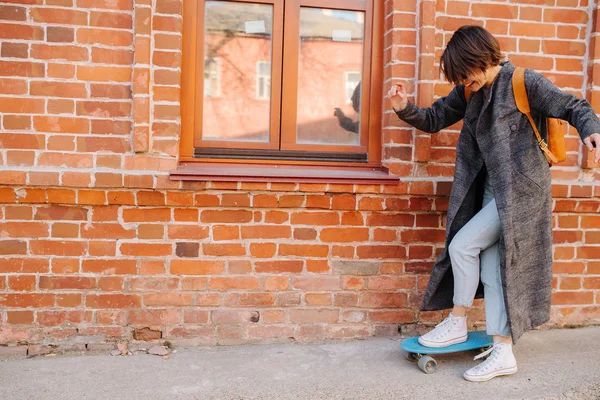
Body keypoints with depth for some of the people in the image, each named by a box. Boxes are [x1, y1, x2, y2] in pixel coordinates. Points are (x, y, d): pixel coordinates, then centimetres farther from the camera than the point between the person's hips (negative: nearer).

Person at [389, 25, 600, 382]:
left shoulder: (524, 82, -10)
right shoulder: (469, 91, 8)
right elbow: (434, 119, 12)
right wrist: (406, 109, -7)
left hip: (521, 189, -7)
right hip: (491, 191, 7)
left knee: (462, 244, -11)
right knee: (491, 269, 5)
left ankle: (457, 324, 9)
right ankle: (503, 353, 13)